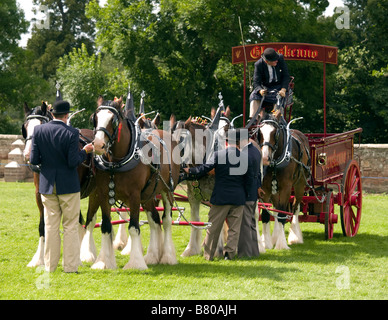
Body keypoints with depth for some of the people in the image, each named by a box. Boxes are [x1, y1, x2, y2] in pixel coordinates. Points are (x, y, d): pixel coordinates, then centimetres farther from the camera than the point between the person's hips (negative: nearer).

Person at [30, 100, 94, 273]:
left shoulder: (38, 130, -5)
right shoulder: (72, 133, -15)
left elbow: (34, 160, -5)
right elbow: (73, 162, -17)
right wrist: (85, 151, 0)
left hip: (47, 185, 3)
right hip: (68, 185, -3)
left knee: (50, 226, 12)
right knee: (70, 226, 6)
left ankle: (50, 266, 16)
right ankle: (70, 266, 8)